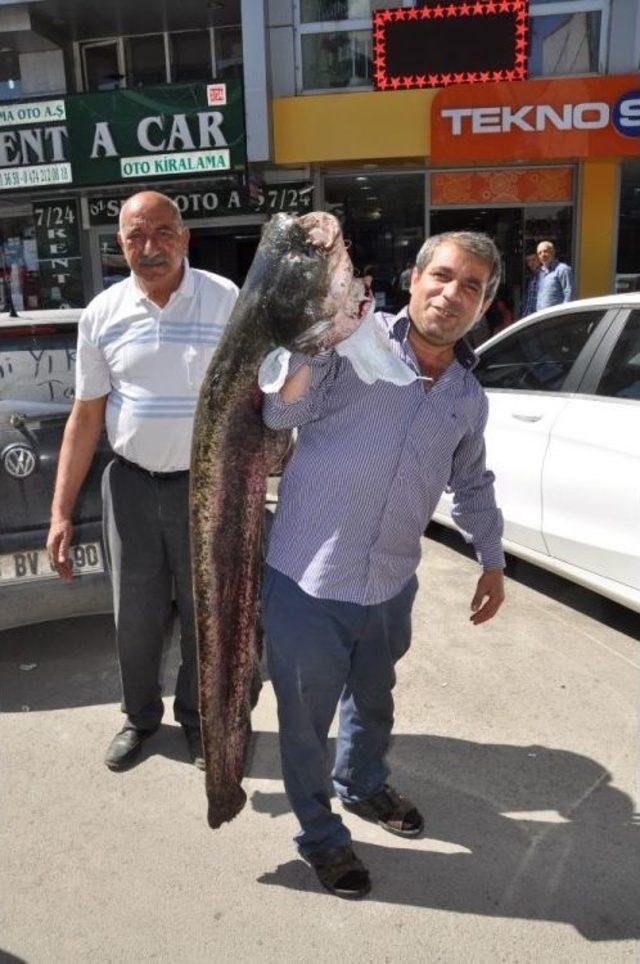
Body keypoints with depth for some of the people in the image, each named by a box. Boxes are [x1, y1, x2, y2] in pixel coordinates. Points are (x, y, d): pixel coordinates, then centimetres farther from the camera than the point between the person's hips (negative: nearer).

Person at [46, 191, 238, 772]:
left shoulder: (227, 302, -8)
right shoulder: (102, 314, -2)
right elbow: (86, 417, 2)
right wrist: (61, 513, -1)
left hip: (205, 484, -1)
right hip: (131, 484, 2)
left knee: (202, 614, 13)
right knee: (135, 616, 14)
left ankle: (196, 715, 38)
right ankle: (140, 716, 40)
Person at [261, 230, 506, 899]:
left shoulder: (469, 398, 7)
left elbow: (472, 483, 22)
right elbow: (281, 411, -22)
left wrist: (492, 560, 23)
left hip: (390, 587, 6)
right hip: (308, 584, -5)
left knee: (372, 700, 29)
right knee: (306, 718, 14)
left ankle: (363, 785, 58)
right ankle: (319, 833, 40)